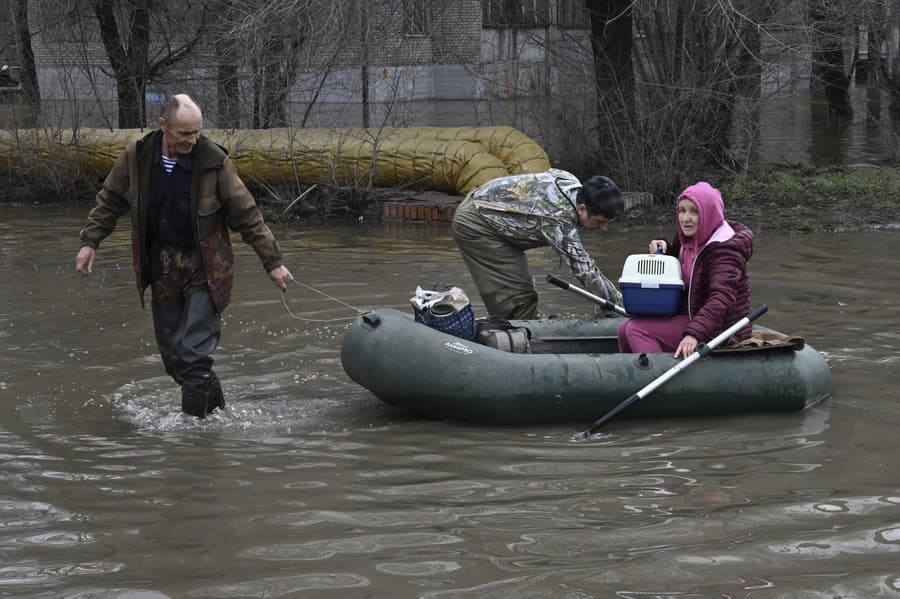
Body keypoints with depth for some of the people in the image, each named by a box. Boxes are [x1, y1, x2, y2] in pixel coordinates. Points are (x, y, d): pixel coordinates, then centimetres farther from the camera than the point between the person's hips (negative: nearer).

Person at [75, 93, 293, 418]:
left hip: (204, 268, -4)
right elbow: (110, 201, 12)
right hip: (161, 267, 4)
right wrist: (90, 242, 7)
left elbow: (247, 216, -7)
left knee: (194, 354, -12)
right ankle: (217, 409, 24)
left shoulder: (213, 160, -14)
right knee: (172, 352, 10)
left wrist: (272, 261, -5)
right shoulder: (136, 157, -6)